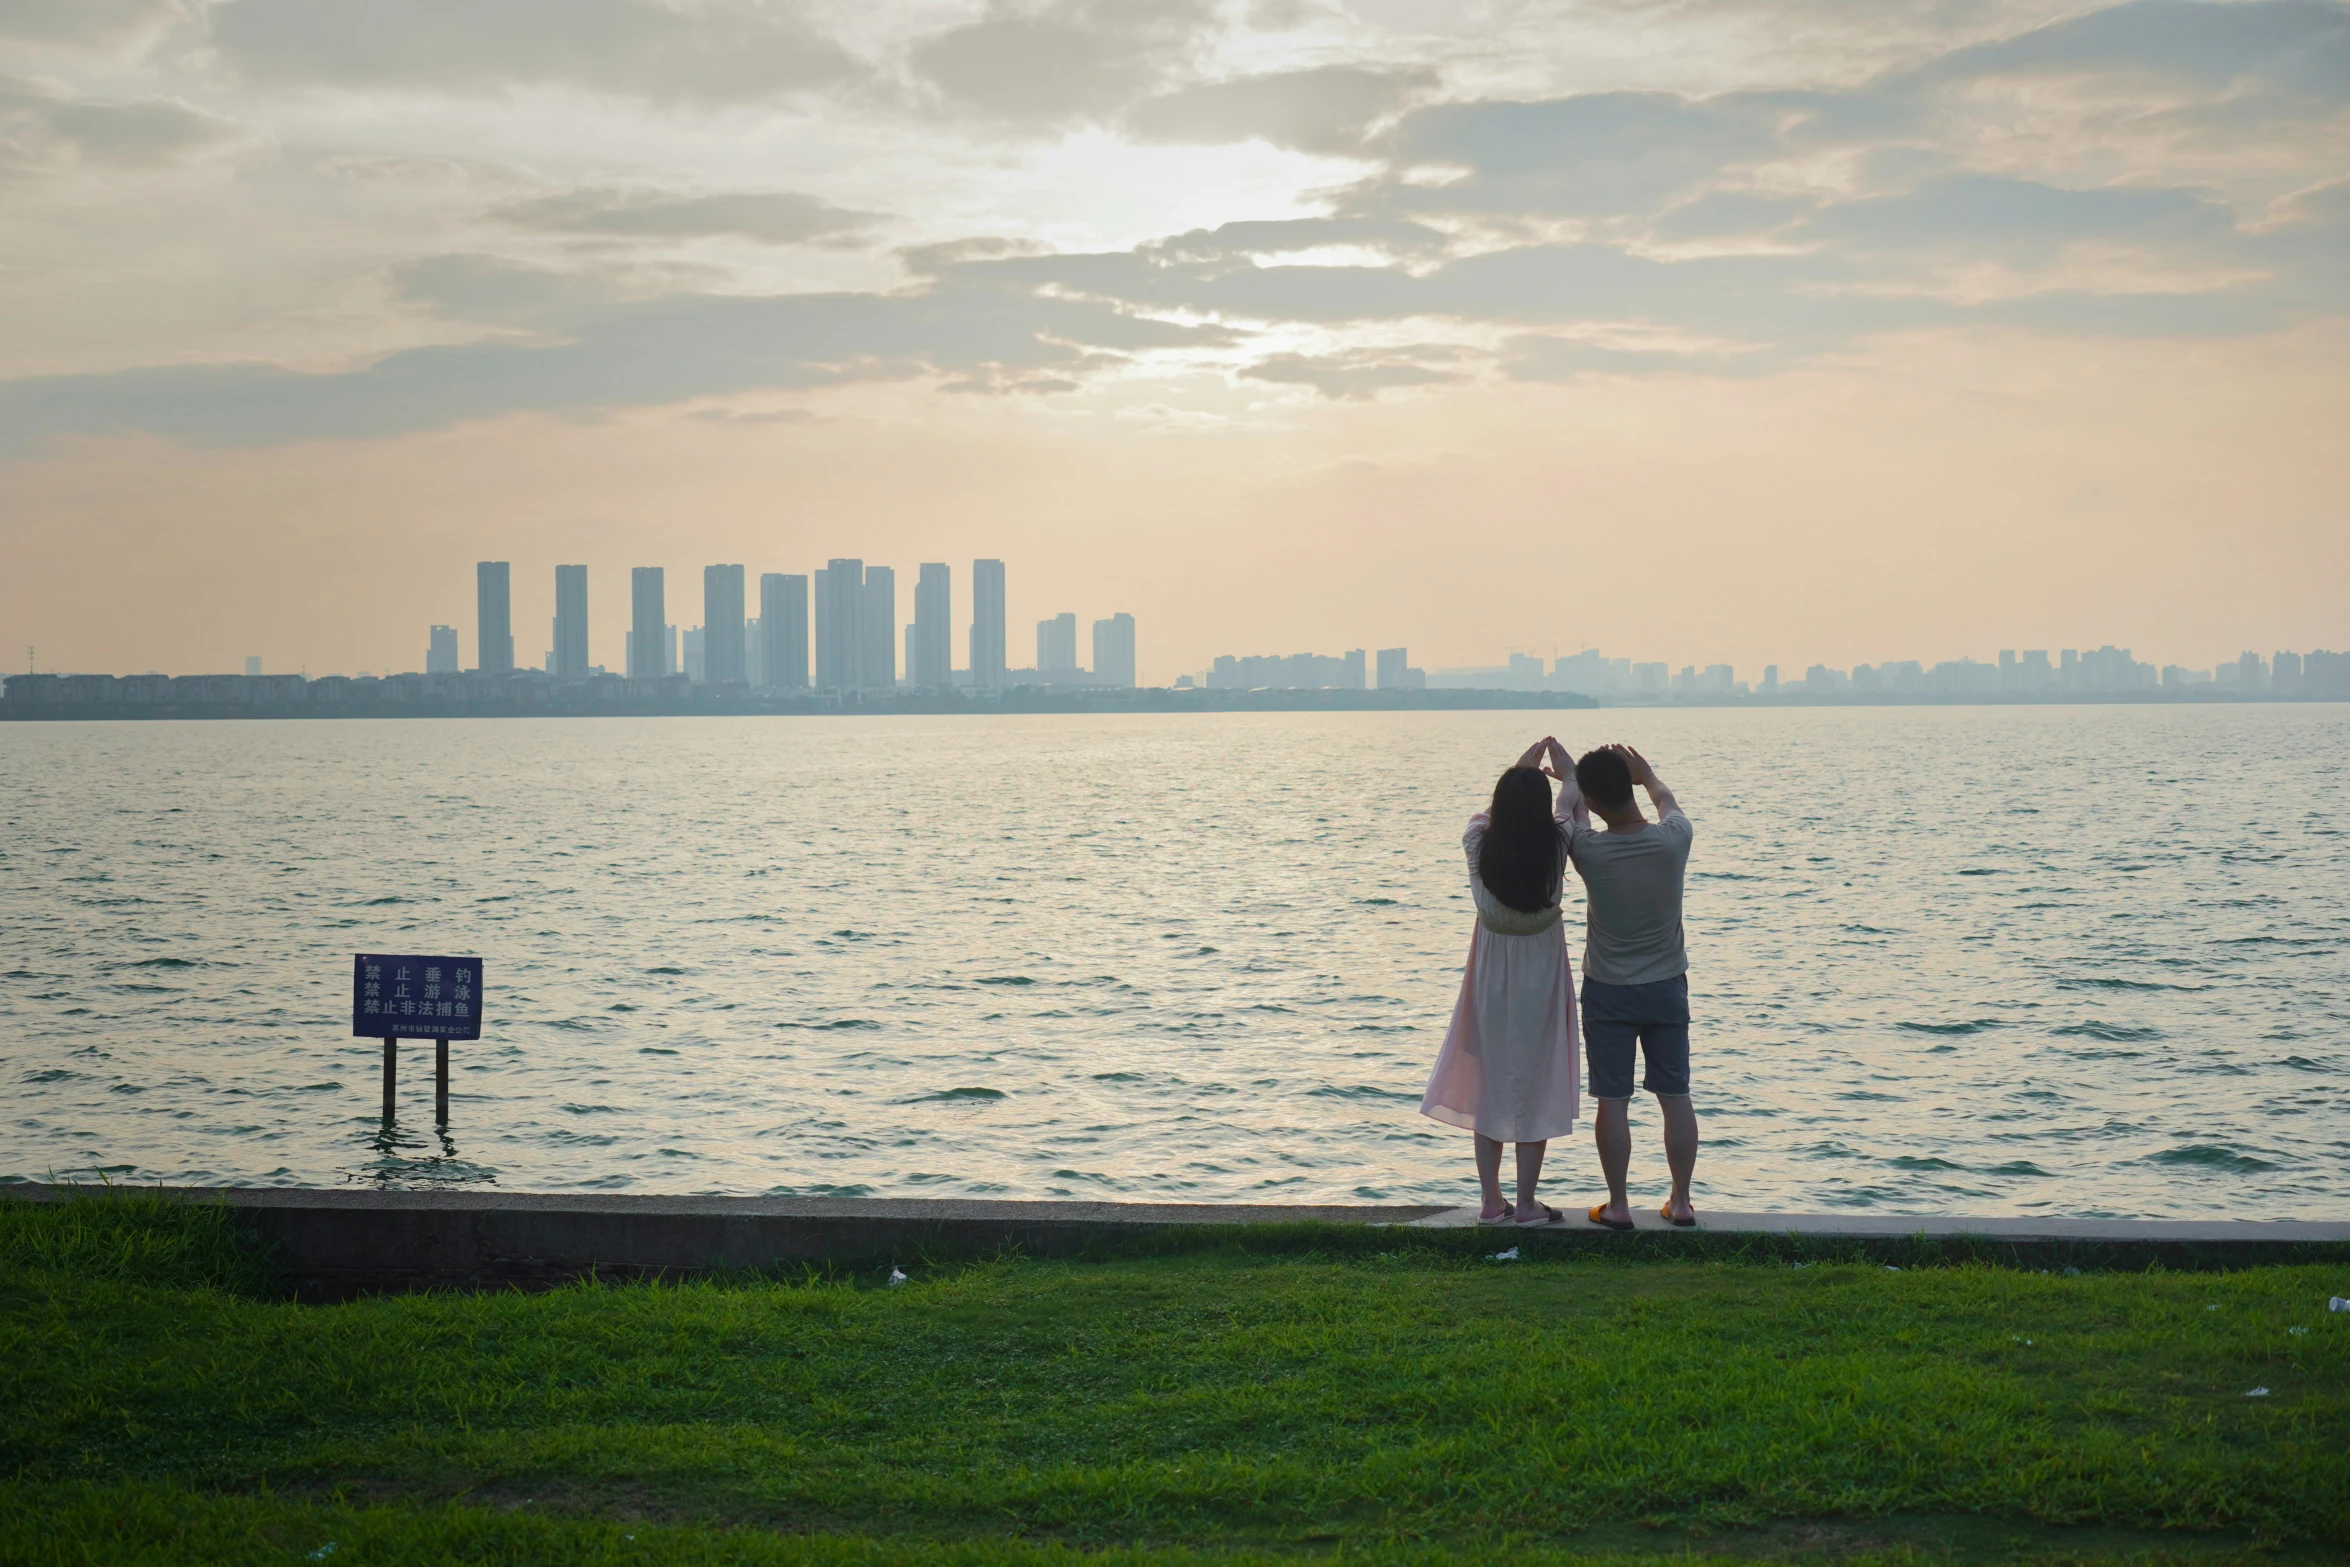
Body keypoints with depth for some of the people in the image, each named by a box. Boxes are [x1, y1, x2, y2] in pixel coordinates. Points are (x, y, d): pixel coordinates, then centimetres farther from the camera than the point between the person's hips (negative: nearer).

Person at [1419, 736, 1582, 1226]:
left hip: (1490, 982, 2)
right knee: (1535, 1087, 6)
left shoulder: (1479, 848, -13)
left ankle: (1492, 1201, 17)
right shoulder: (1556, 849, -16)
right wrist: (1557, 756, 25)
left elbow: (1488, 811, 10)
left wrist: (1522, 765, 26)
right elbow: (1571, 801, 5)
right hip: (1540, 980, -2)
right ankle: (1526, 1204, 9)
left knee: (1487, 1087, 12)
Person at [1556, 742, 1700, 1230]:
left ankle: (1617, 1205, 11)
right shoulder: (1673, 840, -17)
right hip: (1667, 987, 2)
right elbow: (1667, 801, 9)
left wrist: (1569, 776, 25)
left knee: (1612, 1101, 5)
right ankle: (1681, 1202, 18)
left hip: (1608, 992, -2)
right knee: (1675, 1096, 11)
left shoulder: (1589, 850, -20)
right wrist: (1648, 775, 28)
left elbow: (1572, 809, 4)